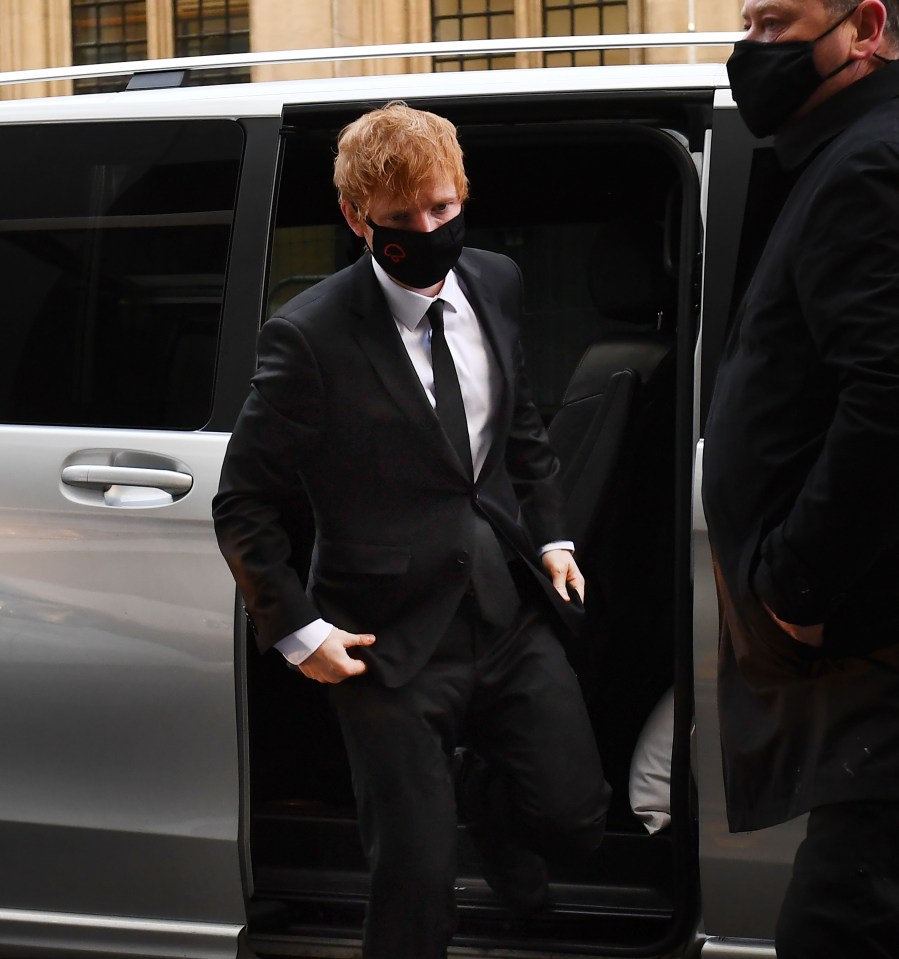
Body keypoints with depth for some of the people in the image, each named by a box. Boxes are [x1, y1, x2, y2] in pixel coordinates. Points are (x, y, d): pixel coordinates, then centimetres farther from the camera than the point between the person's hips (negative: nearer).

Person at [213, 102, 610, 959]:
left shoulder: (496, 284, 3)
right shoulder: (310, 337, -15)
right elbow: (244, 505, -8)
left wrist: (550, 537, 12)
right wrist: (298, 630, -10)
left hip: (511, 610, 5)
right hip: (393, 642, -5)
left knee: (575, 816, 7)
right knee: (417, 884, -2)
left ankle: (484, 800, 41)